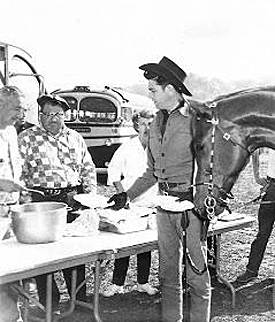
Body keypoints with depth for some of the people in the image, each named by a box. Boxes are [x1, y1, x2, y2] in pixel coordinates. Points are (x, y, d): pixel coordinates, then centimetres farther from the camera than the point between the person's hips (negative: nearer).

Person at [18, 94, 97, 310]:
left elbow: (88, 168, 19)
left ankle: (80, 299, 21)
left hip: (72, 199, 3)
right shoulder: (27, 138, 4)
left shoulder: (75, 138, 15)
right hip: (40, 200, -3)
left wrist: (91, 195, 8)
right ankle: (50, 303, 12)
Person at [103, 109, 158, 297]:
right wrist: (123, 194, -2)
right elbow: (114, 172, 5)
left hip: (150, 203, 1)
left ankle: (143, 283, 22)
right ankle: (117, 284, 12)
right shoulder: (127, 148, -2)